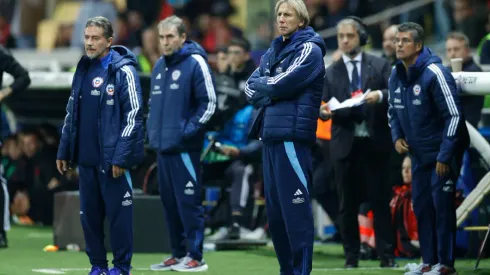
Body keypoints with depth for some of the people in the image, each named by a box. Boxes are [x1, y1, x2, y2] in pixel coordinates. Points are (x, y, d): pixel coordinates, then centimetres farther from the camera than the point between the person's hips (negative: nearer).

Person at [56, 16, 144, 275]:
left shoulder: (123, 71, -8)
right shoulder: (82, 70, 12)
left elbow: (133, 115, -12)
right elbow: (71, 112, 19)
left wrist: (121, 157, -16)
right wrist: (64, 151, 14)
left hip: (112, 159, -7)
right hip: (85, 158, 7)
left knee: (118, 213, -1)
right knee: (89, 214, 9)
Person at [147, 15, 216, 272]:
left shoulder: (195, 63, -8)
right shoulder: (159, 66, 15)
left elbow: (209, 103, -11)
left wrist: (188, 130, -14)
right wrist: (152, 128, 12)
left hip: (184, 148, -8)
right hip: (162, 146, 8)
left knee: (188, 202, -6)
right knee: (169, 203, 11)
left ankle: (195, 256, -2)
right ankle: (178, 254, 19)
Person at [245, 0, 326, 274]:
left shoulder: (309, 49, -4)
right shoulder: (274, 51, 19)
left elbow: (280, 85, -13)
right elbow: (251, 88, 13)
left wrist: (261, 85, 5)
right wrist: (270, 95, -6)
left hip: (293, 136, -8)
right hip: (270, 136, 8)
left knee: (295, 208, -10)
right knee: (275, 209, 10)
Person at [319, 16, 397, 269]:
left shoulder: (380, 66, 5)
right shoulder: (330, 72, 8)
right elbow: (326, 106, 4)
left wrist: (380, 96, -22)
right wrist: (324, 111, -18)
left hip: (375, 143, -1)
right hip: (345, 144, 1)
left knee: (380, 201, 0)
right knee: (347, 203, 4)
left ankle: (386, 255, 5)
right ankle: (351, 257, 10)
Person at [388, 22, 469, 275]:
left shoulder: (434, 74, -20)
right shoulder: (396, 76, 3)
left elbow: (454, 115, -20)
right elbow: (393, 111, 20)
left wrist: (444, 156, -20)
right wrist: (397, 137, 1)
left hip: (443, 152, -7)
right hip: (418, 153, 7)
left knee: (441, 204, -8)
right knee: (421, 205, 8)